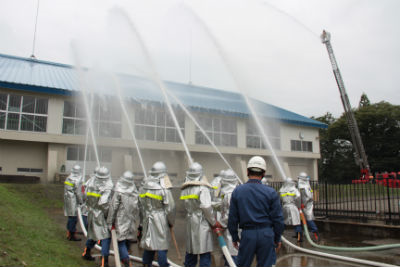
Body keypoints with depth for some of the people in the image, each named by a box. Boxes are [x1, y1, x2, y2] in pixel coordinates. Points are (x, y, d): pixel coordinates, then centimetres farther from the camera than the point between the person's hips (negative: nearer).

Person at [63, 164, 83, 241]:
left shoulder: (67, 178, 9)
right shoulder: (76, 180, -17)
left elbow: (65, 190, 16)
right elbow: (77, 192, -16)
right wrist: (80, 201, -6)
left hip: (67, 199, 9)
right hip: (73, 200, -9)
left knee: (70, 217, 18)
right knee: (73, 217, -2)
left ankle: (69, 233, 28)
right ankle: (72, 236, 4)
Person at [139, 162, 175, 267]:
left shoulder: (144, 188, 2)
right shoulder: (164, 189, -15)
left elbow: (141, 206, 9)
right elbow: (170, 208, -11)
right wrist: (171, 222, 4)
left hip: (147, 221, 6)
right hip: (161, 221, -5)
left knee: (148, 246, 16)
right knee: (162, 247, 3)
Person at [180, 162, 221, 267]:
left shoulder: (185, 189, 8)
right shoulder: (202, 188, -12)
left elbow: (186, 206, 6)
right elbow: (206, 207, -16)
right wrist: (214, 222, -7)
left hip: (190, 222, 6)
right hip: (202, 222, -6)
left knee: (190, 251, 16)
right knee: (204, 252, 1)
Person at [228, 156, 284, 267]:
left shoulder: (237, 191, -1)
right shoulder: (271, 192, -5)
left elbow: (232, 218, 3)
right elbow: (278, 219, -2)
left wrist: (235, 237, 14)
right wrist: (277, 239, 11)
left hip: (247, 234, 1)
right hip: (266, 233, 0)